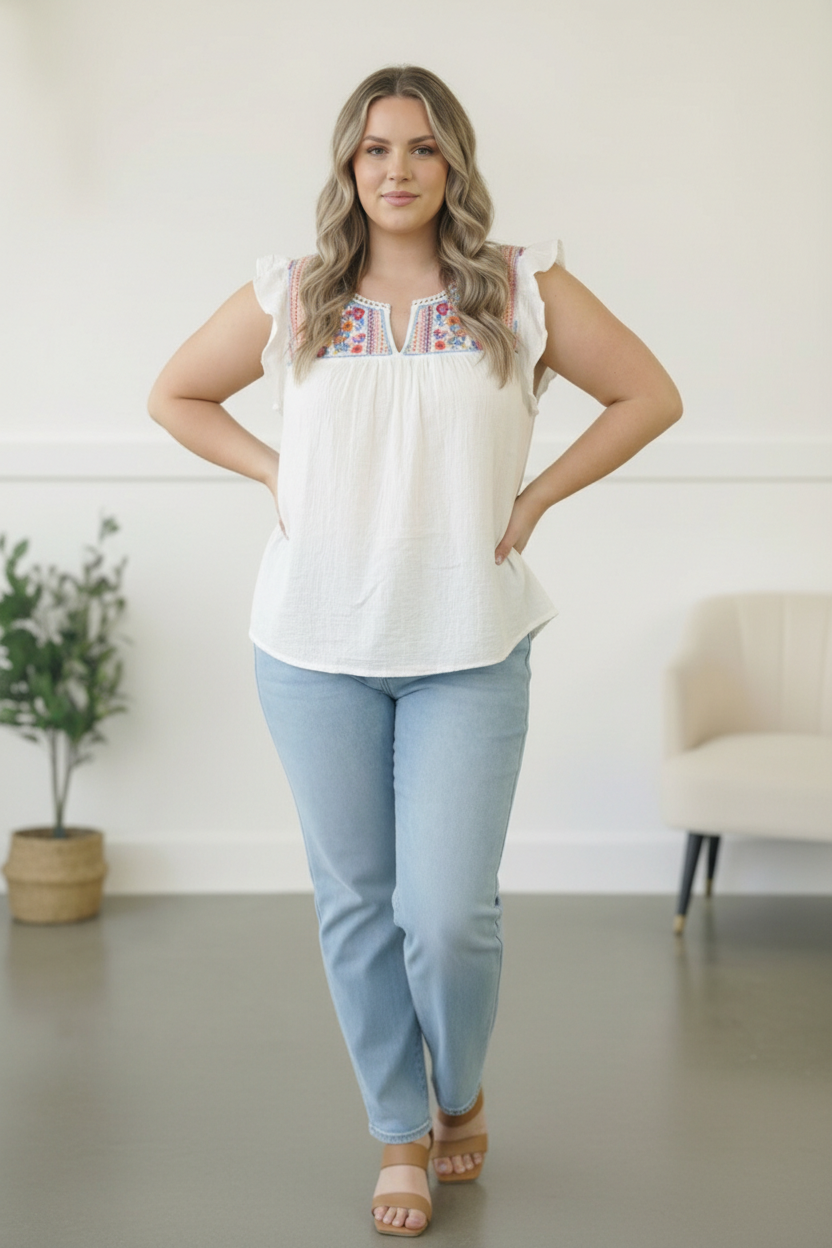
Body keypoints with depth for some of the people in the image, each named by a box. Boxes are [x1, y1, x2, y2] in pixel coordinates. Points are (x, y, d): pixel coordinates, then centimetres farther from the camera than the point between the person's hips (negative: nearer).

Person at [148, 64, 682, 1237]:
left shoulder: (524, 290, 1)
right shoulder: (288, 299, 5)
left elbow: (650, 396, 8)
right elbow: (175, 397, 18)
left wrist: (538, 495, 0)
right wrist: (276, 475, 5)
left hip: (468, 650, -1)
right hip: (317, 646, 2)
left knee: (449, 912, -6)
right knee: (357, 904, 8)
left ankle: (461, 1095, 26)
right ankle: (400, 1136, 27)